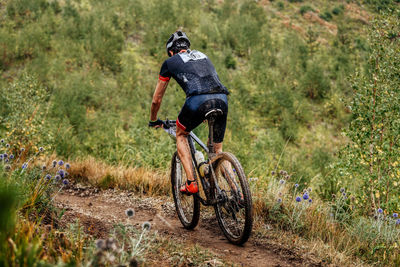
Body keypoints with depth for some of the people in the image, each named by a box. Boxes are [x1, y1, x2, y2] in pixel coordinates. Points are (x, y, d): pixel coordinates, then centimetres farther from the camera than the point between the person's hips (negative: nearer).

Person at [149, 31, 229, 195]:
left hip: (197, 100, -4)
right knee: (217, 148, 20)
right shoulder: (202, 56, 35)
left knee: (181, 135, 23)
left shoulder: (170, 62, 23)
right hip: (222, 99, 4)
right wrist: (207, 113, 61)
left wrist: (153, 121, 47)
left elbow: (156, 100, 29)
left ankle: (191, 183, 11)